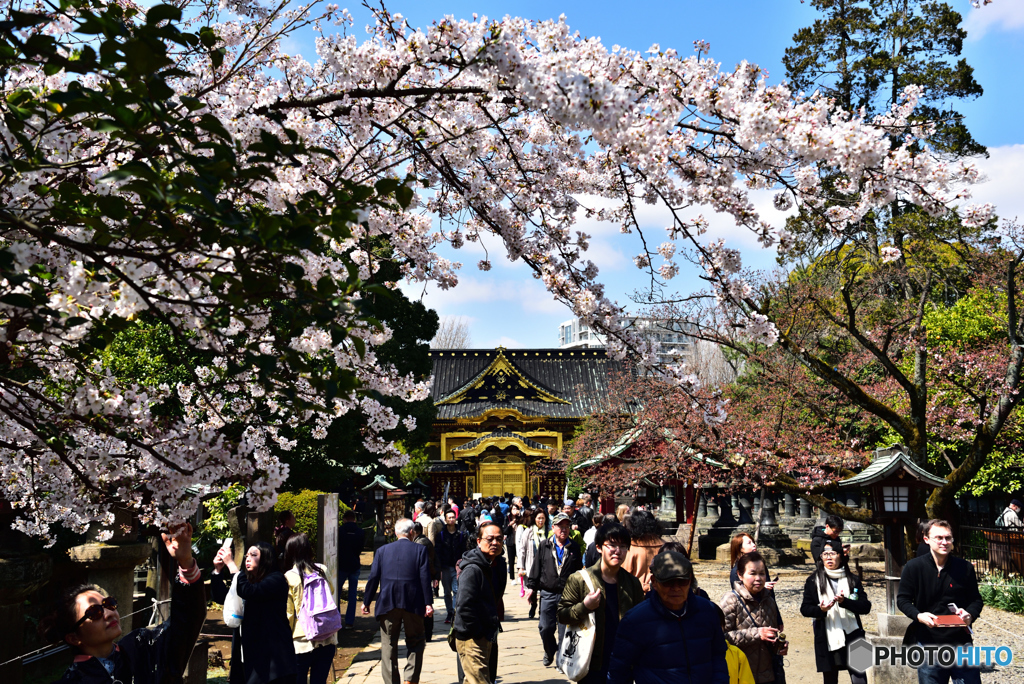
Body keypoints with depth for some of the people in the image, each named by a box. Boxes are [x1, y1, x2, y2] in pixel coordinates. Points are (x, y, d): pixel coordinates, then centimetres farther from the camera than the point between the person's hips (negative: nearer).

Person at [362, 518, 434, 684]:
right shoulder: (420, 550, -1)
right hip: (413, 605, -1)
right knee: (415, 642, 12)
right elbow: (425, 579, -6)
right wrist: (428, 603, -6)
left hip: (388, 604, 1)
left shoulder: (382, 550, 5)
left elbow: (373, 578, 3)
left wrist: (366, 601, 9)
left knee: (388, 645, 9)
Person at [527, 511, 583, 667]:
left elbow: (579, 572, 10)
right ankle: (549, 652, 29)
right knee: (545, 628, 3)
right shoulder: (544, 546, 3)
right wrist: (532, 588, 2)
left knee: (565, 629, 1)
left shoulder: (574, 549, 6)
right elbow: (536, 568, 5)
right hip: (548, 594, 0)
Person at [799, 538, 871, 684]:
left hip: (852, 636, 0)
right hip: (827, 639, 0)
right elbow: (804, 609, 1)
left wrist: (844, 601, -18)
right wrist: (821, 610, -20)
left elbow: (866, 606, -1)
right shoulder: (813, 581, 3)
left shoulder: (853, 580, 8)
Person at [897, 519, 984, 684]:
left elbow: (976, 600, 9)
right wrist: (918, 615, -18)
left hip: (961, 641, 1)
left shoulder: (965, 567, 2)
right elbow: (902, 599, 1)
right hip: (927, 640, -1)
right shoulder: (913, 567, -3)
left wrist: (970, 614, -13)